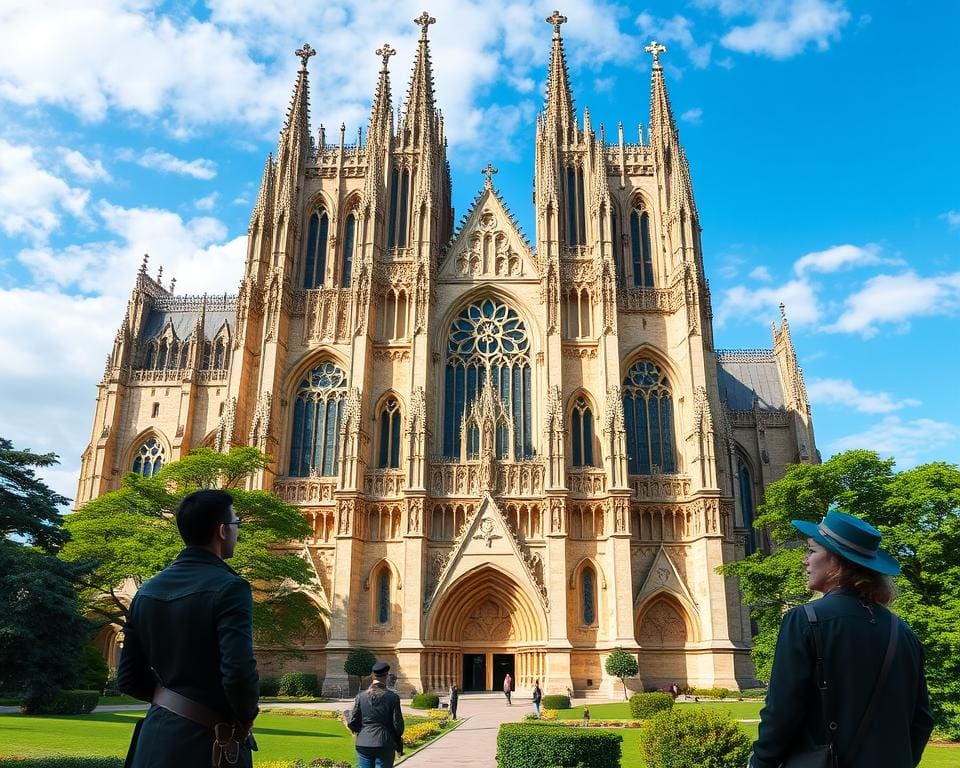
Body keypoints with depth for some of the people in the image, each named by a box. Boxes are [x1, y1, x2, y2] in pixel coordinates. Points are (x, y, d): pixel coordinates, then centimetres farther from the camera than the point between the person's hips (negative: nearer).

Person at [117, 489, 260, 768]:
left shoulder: (147, 590, 5)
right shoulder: (228, 587, -17)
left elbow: (129, 679, 9)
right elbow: (239, 673, -26)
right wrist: (244, 719, -8)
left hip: (155, 736, 6)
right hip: (209, 741, -6)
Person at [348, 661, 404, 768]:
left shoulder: (361, 696, -2)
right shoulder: (392, 697, -8)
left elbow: (351, 722, -1)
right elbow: (397, 724, -6)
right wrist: (398, 743, 14)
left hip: (363, 744, 2)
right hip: (384, 745, -2)